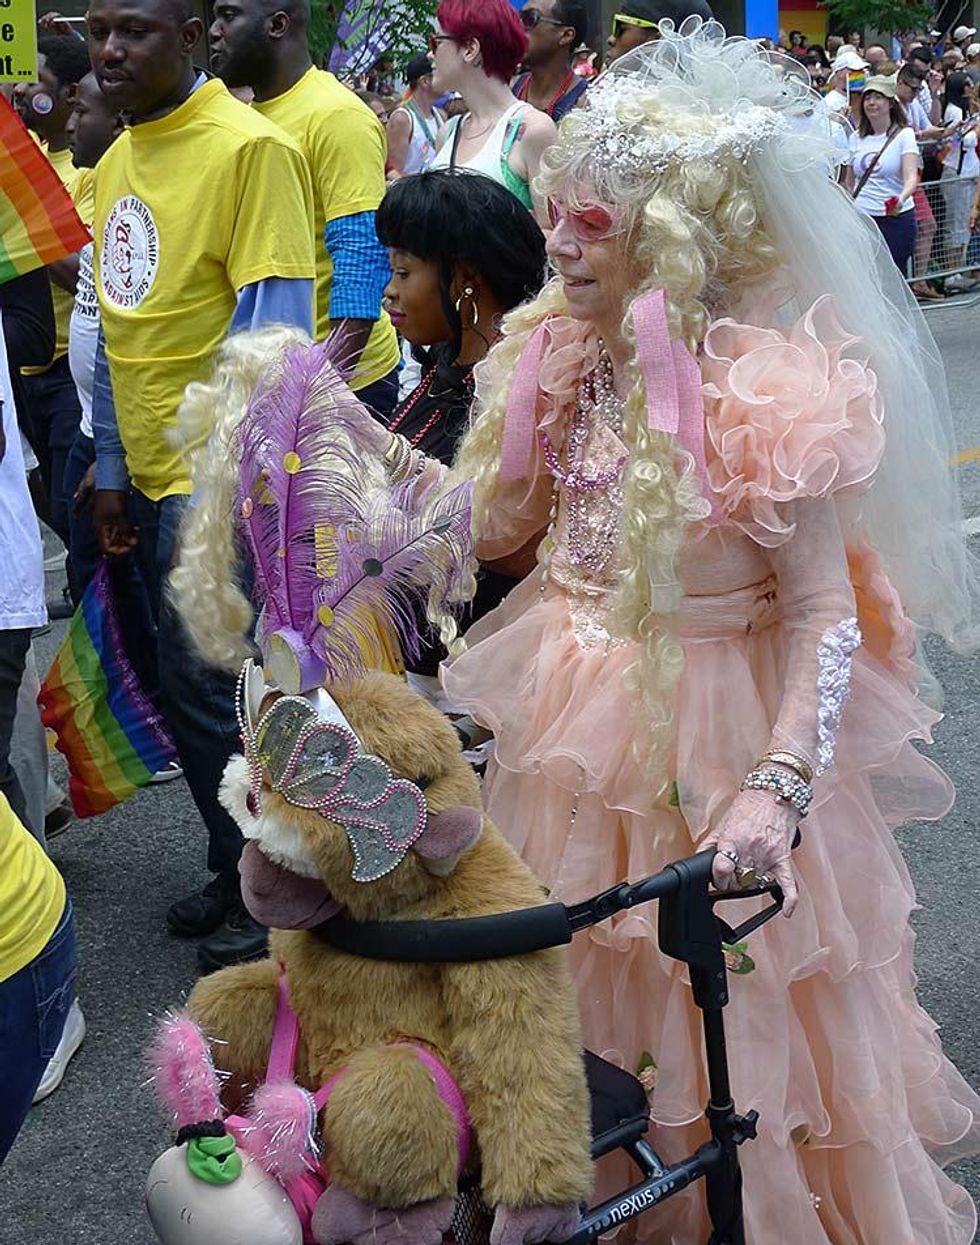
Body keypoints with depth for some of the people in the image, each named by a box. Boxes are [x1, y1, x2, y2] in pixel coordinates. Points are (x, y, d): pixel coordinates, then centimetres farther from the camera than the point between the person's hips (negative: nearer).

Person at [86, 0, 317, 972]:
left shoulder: (249, 147, -12)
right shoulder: (116, 164, 13)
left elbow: (276, 324, -17)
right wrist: (113, 469, 15)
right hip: (153, 479, 8)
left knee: (207, 692, -2)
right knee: (188, 687, 14)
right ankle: (237, 873, 30)